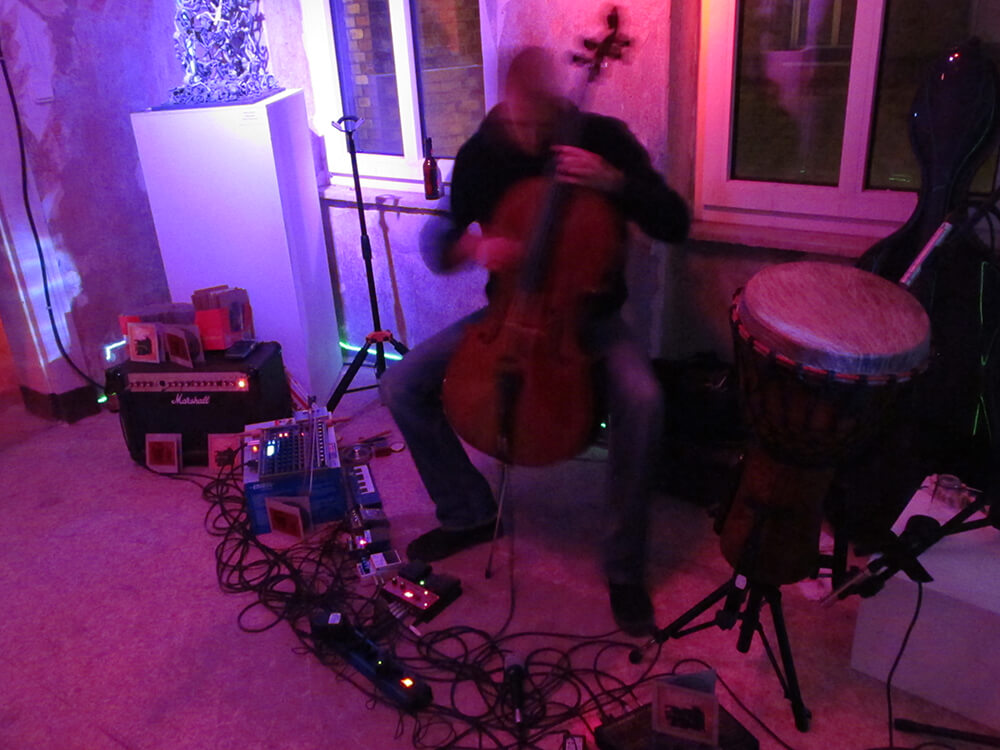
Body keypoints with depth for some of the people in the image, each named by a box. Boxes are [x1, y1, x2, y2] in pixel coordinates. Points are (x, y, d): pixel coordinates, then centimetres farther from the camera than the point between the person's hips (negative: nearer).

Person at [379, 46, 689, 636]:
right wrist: (471, 246, -23)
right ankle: (470, 513, 10)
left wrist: (614, 182, -29)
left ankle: (625, 565, -12)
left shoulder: (604, 139, -11)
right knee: (402, 387, -12)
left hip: (590, 315, -3)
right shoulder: (481, 154, -5)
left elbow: (676, 224, -12)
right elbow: (438, 249, 1)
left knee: (642, 401, -33)